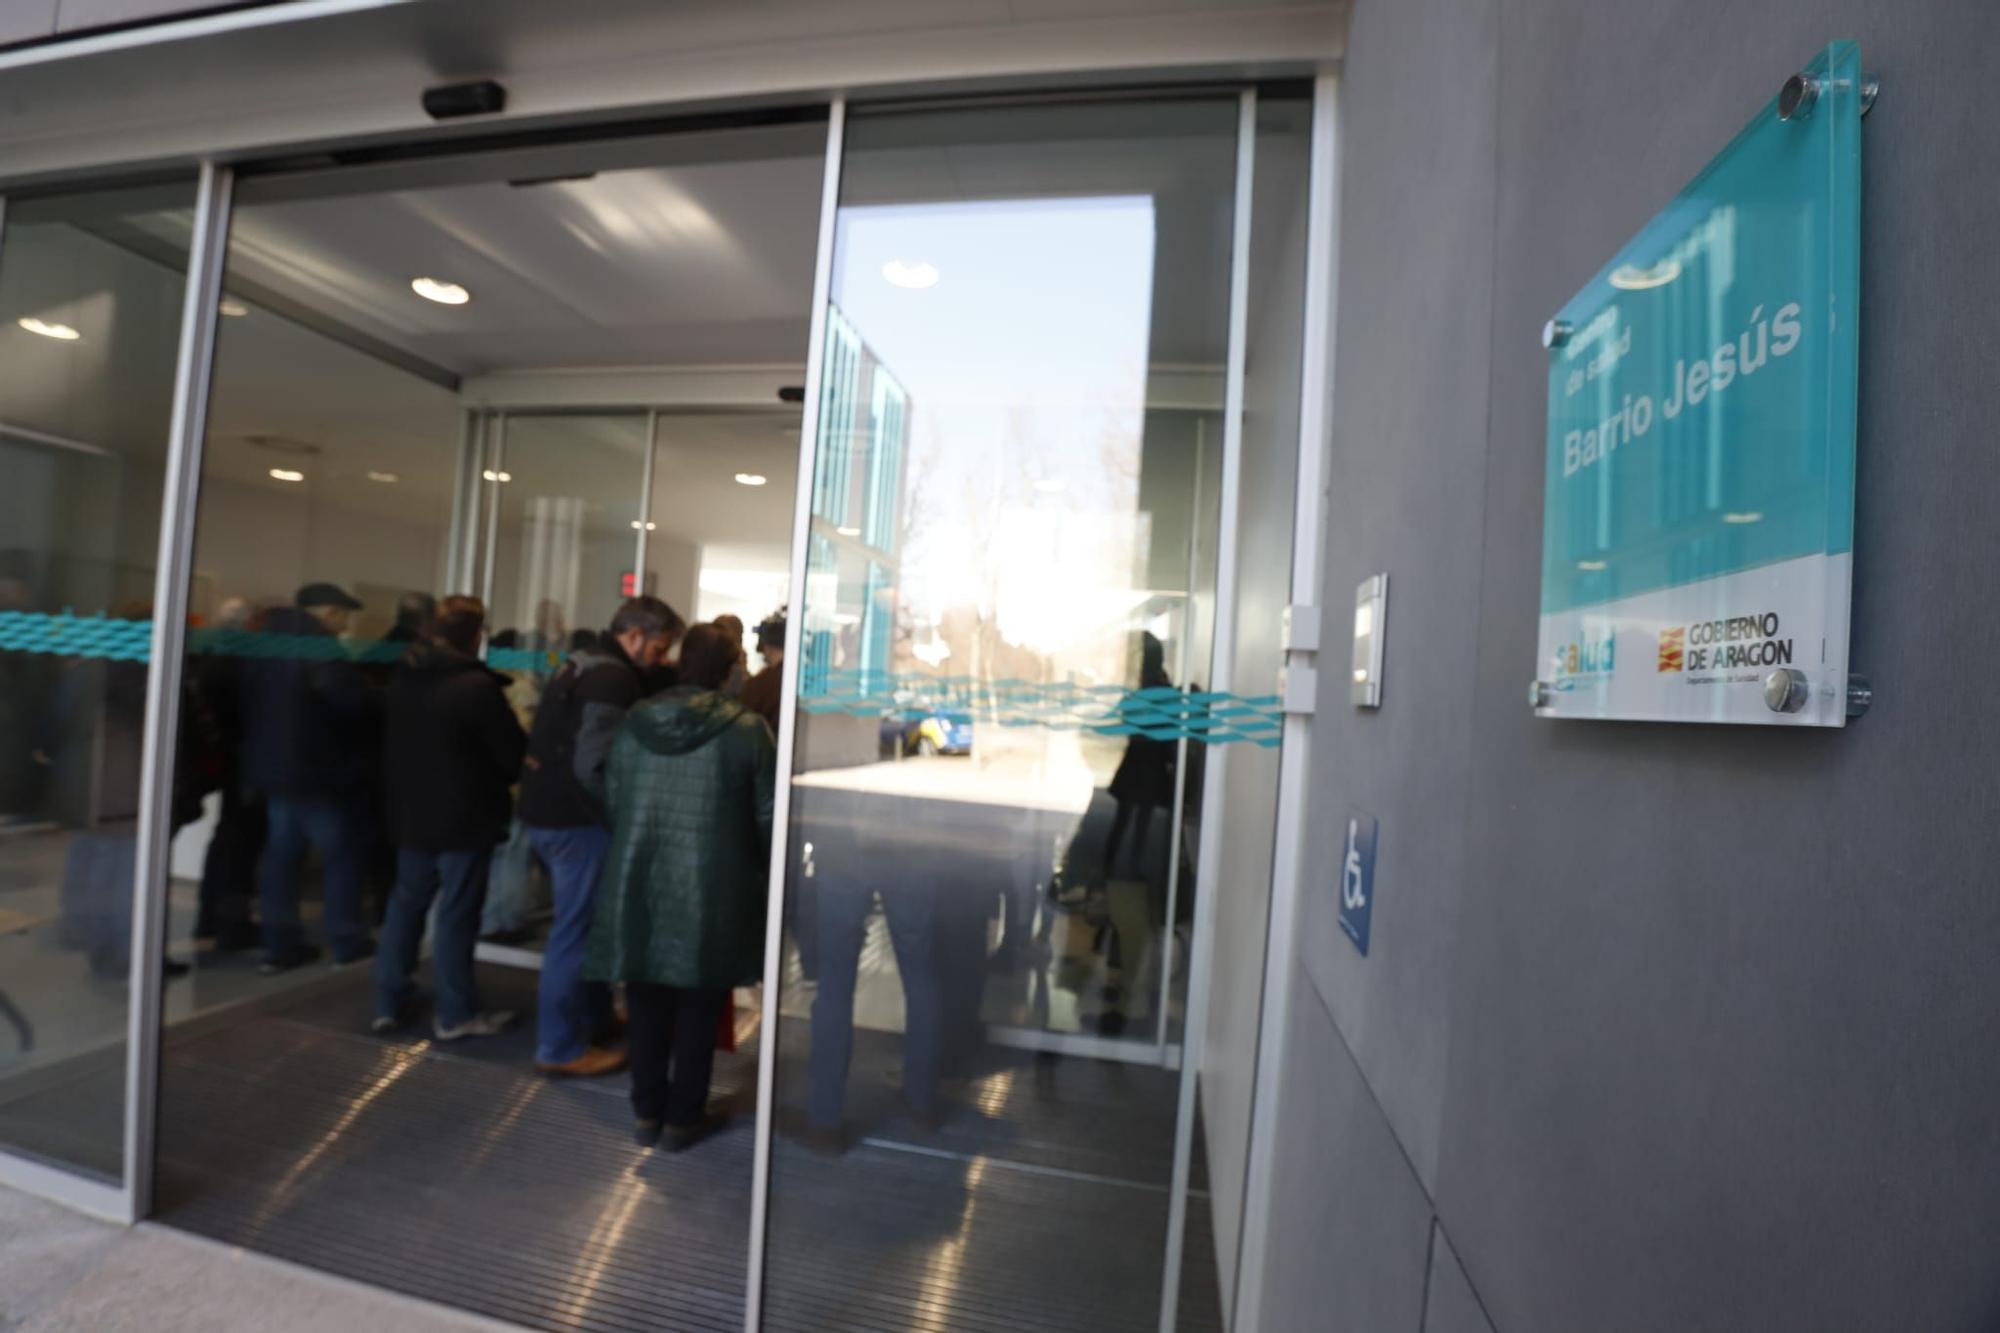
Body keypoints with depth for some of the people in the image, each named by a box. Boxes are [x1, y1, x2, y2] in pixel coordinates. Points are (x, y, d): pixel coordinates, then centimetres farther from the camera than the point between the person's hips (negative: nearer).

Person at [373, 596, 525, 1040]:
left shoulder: (403, 678, 6)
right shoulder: (477, 685, -20)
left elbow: (392, 745, 18)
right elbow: (514, 751, -14)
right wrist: (514, 778, 6)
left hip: (411, 812, 8)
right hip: (464, 817, -7)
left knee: (406, 904, 17)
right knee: (456, 913, 0)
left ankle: (388, 1004, 25)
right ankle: (456, 1014, 10)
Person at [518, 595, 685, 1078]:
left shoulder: (583, 663, 13)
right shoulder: (615, 679, -20)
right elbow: (593, 766, -26)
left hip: (548, 809, 11)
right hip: (578, 820, -10)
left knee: (581, 924, 21)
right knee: (576, 931, 1)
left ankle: (593, 1018, 35)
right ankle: (561, 1048, 14)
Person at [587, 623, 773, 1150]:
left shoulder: (636, 720, 1)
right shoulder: (747, 728, -12)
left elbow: (611, 799, 9)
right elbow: (766, 815, -7)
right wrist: (766, 872, 9)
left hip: (637, 879, 4)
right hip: (710, 886, -3)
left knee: (646, 1000, 18)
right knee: (698, 1005, 12)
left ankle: (647, 1111, 32)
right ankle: (683, 1117, 25)